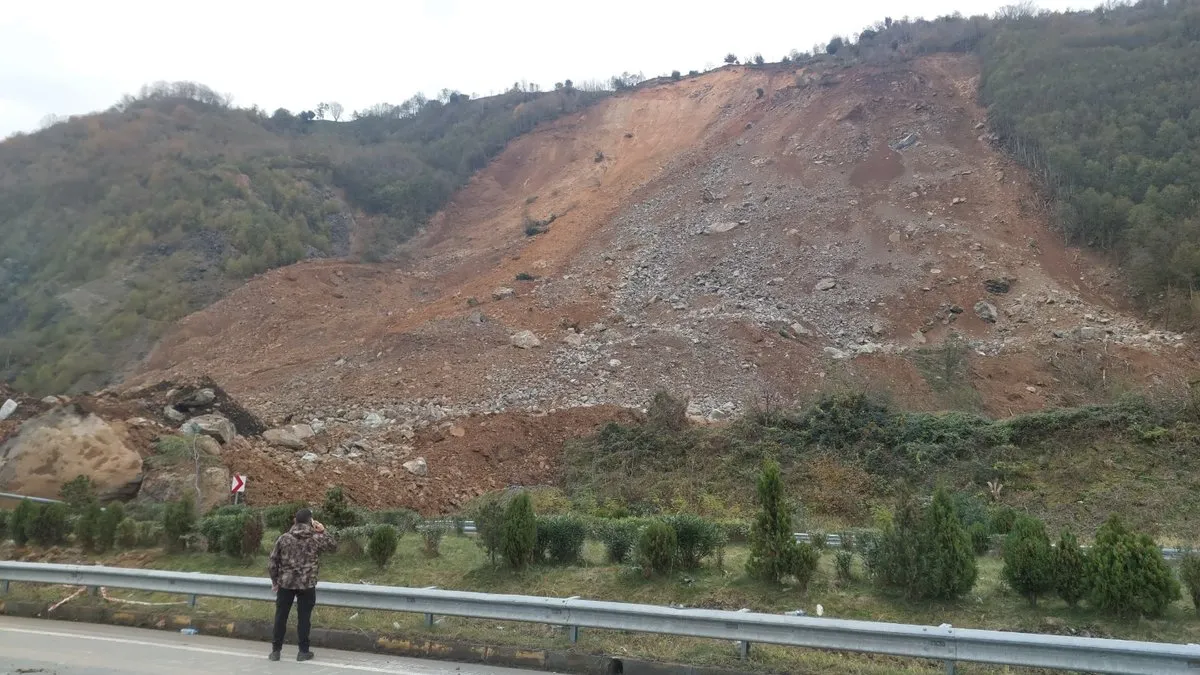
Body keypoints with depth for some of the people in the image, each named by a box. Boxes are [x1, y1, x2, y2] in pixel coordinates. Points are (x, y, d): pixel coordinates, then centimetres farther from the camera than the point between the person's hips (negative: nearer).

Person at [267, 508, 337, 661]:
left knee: (281, 616, 10)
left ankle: (276, 650, 16)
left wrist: (274, 581, 12)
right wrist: (323, 531, 12)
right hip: (307, 584, -1)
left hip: (285, 583, 1)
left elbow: (273, 562, 1)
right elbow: (333, 545, 11)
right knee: (303, 617, 6)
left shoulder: (284, 538, -2)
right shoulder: (316, 538, -5)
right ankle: (303, 651, 11)